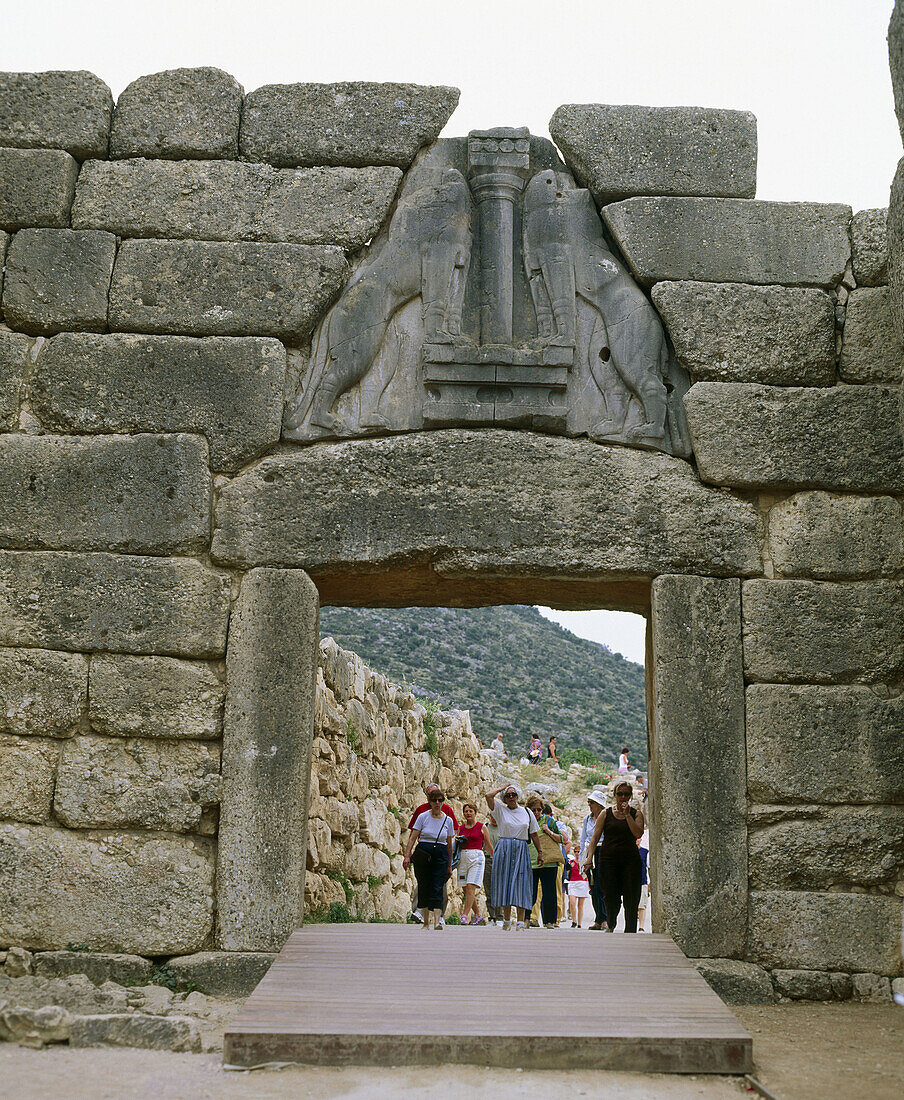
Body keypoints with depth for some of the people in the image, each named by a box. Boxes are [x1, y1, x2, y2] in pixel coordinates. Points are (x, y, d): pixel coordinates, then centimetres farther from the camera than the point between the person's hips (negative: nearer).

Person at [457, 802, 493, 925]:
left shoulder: (481, 827, 4)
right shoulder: (461, 828, 14)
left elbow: (488, 845, 11)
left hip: (477, 857, -5)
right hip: (463, 857, 5)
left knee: (470, 887, -16)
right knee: (466, 890, 4)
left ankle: (465, 916, -20)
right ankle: (478, 916, 18)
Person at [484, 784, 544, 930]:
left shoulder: (527, 812, 12)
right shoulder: (500, 810, 6)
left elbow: (534, 834, 16)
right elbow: (488, 795, -10)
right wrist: (502, 788, 4)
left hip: (521, 852, 1)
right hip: (504, 851, -1)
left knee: (520, 885, -6)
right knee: (505, 884, -1)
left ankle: (520, 922, -10)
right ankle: (507, 921, 7)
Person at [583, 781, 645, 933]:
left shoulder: (636, 814, 8)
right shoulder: (606, 814, 9)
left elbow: (638, 833, -8)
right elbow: (595, 837, 5)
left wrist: (627, 815, -11)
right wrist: (589, 856, -7)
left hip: (630, 860, 0)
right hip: (608, 860, 0)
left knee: (631, 900, -7)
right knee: (611, 898, -1)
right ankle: (611, 925, 24)